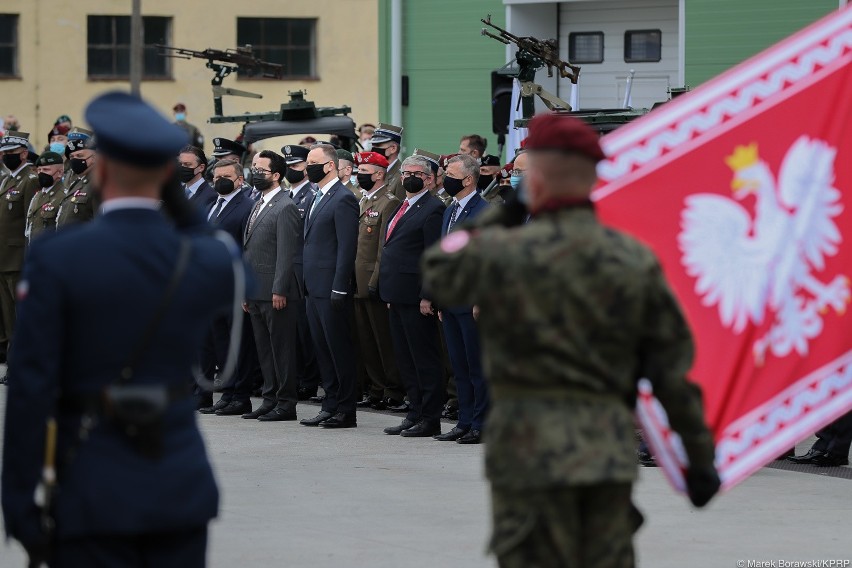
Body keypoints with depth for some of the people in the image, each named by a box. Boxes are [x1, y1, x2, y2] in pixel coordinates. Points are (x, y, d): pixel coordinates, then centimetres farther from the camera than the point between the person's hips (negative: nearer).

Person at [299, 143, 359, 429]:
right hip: (315, 288, 9)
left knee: (339, 349, -4)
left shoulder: (343, 199, -12)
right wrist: (308, 283, 15)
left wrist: (339, 288, -20)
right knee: (323, 349, 12)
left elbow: (347, 247, -17)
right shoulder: (318, 199, 17)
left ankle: (346, 410, 1)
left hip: (331, 288, -9)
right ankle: (331, 405, 18)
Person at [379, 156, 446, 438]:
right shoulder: (402, 208, 18)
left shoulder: (432, 209, -11)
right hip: (398, 296, 10)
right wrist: (390, 293, 18)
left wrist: (427, 296, -20)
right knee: (405, 359, 13)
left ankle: (430, 419, -1)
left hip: (415, 297, -10)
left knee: (424, 358, -4)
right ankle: (415, 413, 19)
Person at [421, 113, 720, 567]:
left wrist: (497, 218, 18)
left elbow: (438, 277, 14)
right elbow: (674, 365, 3)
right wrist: (699, 456, 9)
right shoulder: (636, 261, 2)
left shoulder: (504, 253, -8)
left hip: (530, 448, -3)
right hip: (610, 453, 4)